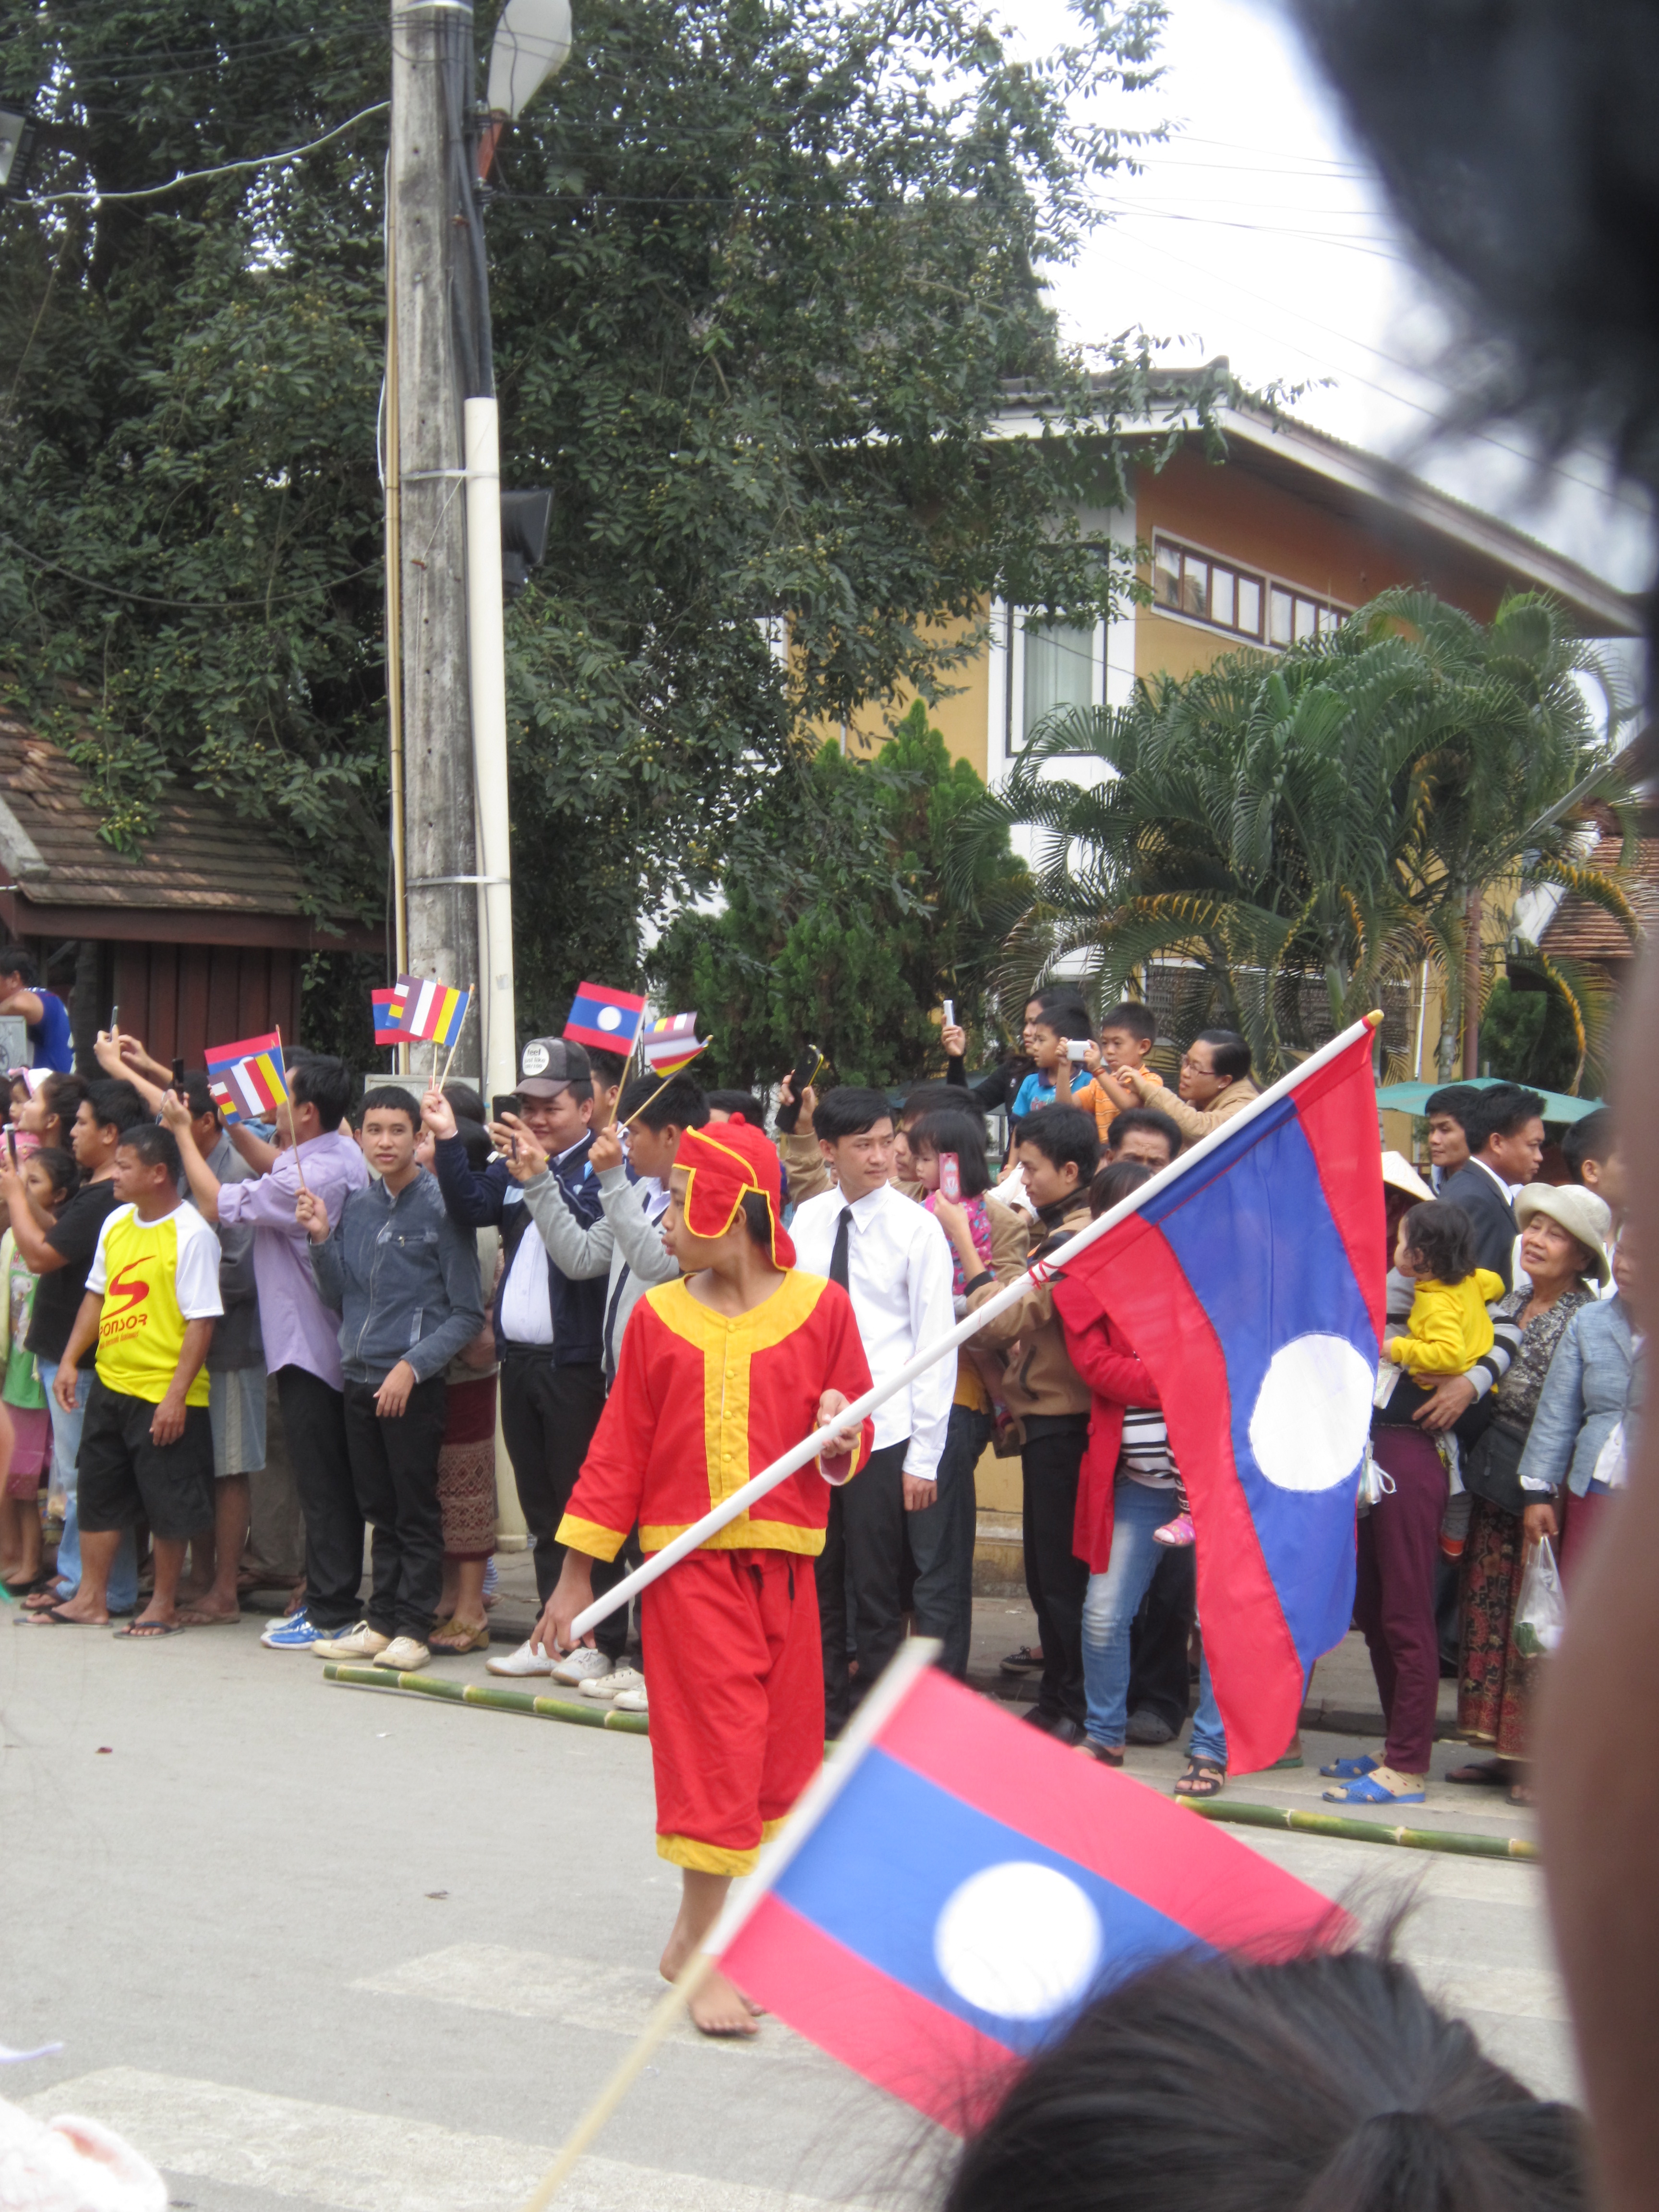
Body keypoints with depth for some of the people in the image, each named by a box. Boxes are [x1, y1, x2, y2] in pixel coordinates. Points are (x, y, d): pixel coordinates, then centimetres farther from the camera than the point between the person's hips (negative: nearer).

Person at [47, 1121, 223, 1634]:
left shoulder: (191, 1234, -16)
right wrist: (70, 1361, 11)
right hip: (110, 1383, 8)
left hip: (164, 1395, -8)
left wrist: (176, 1396, -20)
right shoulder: (117, 1222, 7)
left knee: (167, 1503, 3)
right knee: (98, 1493, 13)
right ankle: (91, 1598, 24)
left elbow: (201, 1322, -18)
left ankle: (164, 1606, 15)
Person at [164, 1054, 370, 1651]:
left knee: (320, 1484, -4)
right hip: (336, 1345, 10)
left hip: (307, 1349, -10)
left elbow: (216, 1203, -15)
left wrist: (183, 1132, -5)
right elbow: (274, 1166, 25)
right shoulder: (346, 1155, 6)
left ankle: (329, 1614, 1)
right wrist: (231, 1125, 17)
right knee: (337, 1483, 14)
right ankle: (335, 1595, 22)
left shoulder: (305, 1179, -23)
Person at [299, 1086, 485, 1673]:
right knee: (380, 1511, 13)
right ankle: (381, 1621, 20)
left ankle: (413, 1629, 5)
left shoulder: (440, 1207, -7)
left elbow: (467, 1313, -7)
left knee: (417, 1513, 0)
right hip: (359, 1378, 6)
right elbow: (339, 1299, 14)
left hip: (414, 1383, -6)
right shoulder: (356, 1208, 11)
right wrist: (322, 1239, 0)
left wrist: (412, 1366, -15)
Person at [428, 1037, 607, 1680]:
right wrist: (448, 1142, -8)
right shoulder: (514, 1165, 15)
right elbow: (470, 1207, 3)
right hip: (518, 1359, 7)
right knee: (539, 1505, 13)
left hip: (575, 1363, -7)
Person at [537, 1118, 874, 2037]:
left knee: (780, 1747, 7)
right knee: (715, 1739, -7)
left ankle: (706, 1929, 22)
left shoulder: (820, 1308, 1)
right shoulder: (659, 1316, 2)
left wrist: (839, 1438, -17)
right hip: (687, 1559, -2)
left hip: (782, 1562, 2)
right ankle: (704, 1947, -1)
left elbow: (853, 1440, 8)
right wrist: (575, 1576, 3)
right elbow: (619, 1449, 5)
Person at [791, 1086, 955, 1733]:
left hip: (884, 1434, -4)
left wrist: (924, 1457, -10)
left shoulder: (917, 1227, -6)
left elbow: (936, 1345, -7)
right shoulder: (804, 1223, 6)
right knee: (816, 1578, 11)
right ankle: (824, 1701, 26)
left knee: (877, 1587, 2)